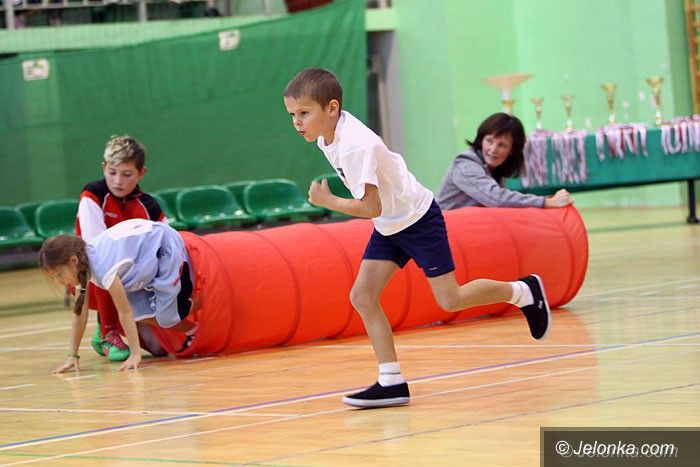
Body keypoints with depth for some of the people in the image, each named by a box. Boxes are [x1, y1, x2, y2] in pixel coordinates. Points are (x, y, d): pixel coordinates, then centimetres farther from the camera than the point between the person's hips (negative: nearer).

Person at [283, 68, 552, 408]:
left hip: (417, 218, -9)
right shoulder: (328, 135, -3)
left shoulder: (356, 147, -33)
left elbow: (371, 207, -33)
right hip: (388, 225, 9)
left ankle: (524, 291, 22)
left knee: (450, 300, -2)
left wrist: (327, 202, -24)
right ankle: (392, 383, -3)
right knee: (362, 296, -4)